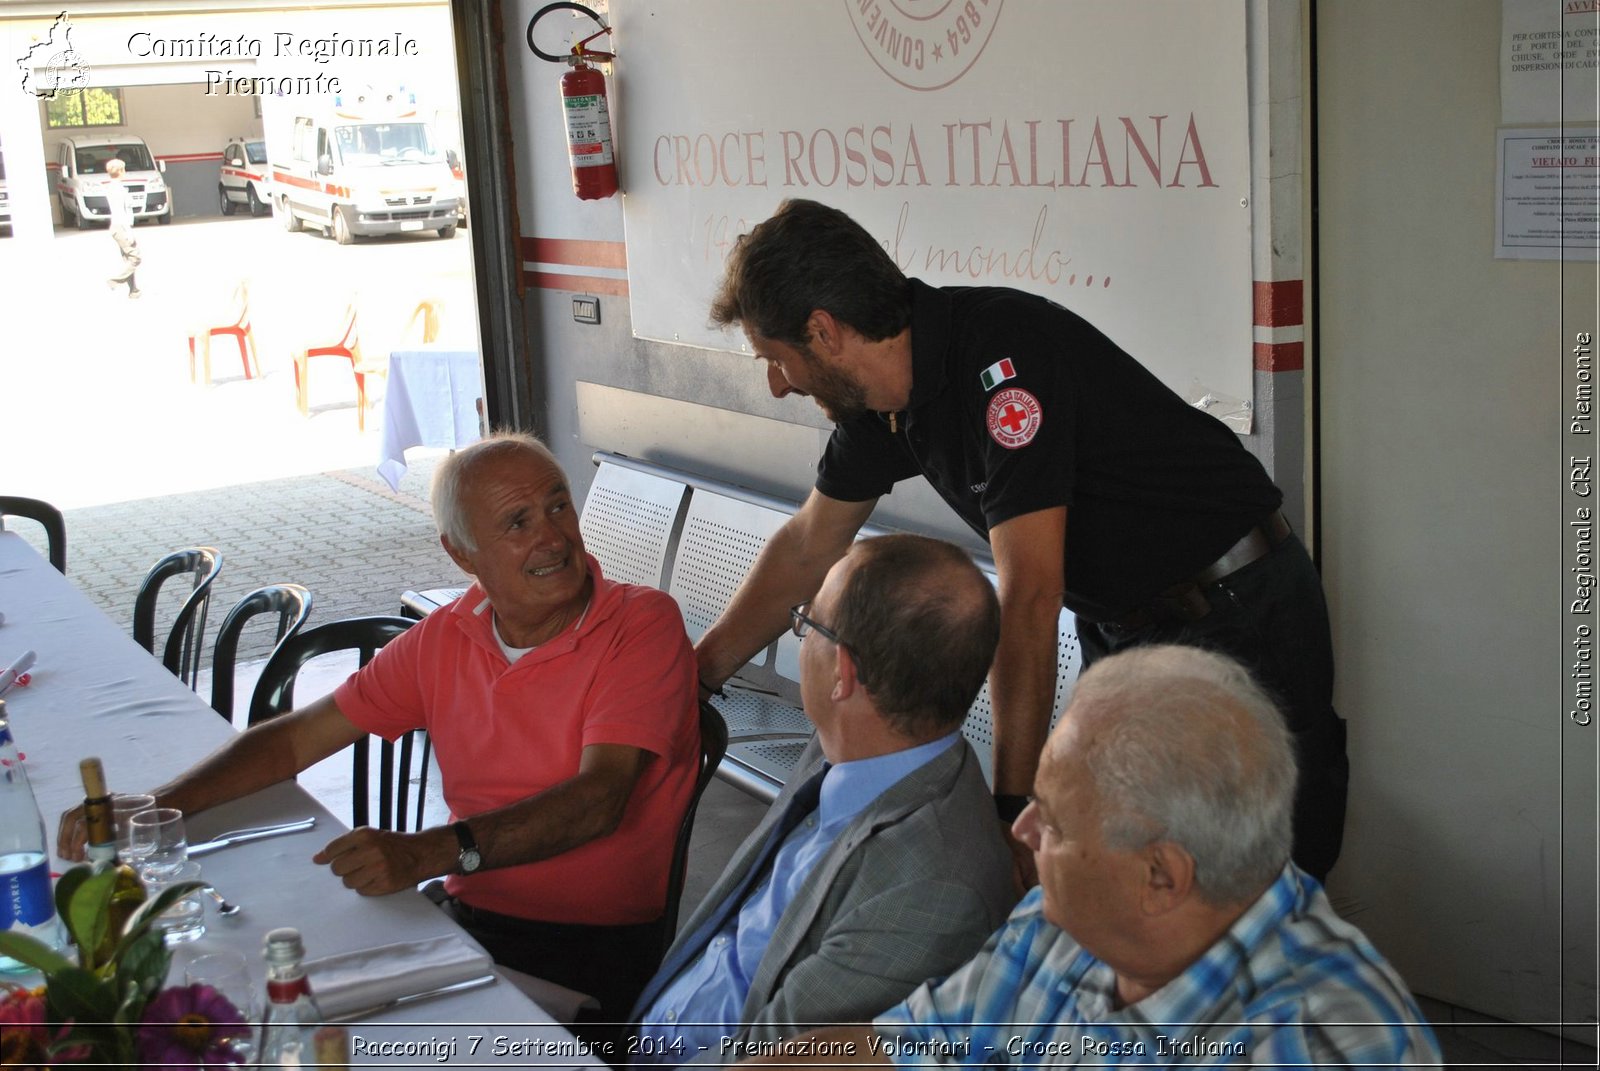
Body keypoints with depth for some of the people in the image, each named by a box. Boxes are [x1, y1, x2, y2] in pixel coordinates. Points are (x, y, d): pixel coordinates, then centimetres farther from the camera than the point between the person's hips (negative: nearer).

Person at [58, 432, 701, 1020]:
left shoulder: (642, 626, -9)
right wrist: (151, 807, -1)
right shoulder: (446, 639, 8)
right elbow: (298, 737, 13)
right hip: (467, 924, 5)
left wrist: (426, 853, -33)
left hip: (599, 947, -5)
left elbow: (599, 799, -21)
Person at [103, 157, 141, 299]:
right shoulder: (119, 189, -18)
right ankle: (114, 281, -8)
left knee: (128, 259, 13)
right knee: (135, 258, -5)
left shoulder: (110, 188, 11)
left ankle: (133, 290, 15)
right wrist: (129, 233, -21)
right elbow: (121, 213, -22)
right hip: (122, 228, -10)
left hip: (117, 227, 10)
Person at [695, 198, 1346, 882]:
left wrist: (1012, 806, -29)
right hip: (1119, 622, 8)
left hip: (1240, 614, -8)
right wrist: (698, 674, 18)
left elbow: (1028, 600, -31)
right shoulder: (878, 398, -2)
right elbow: (807, 546, 14)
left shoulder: (1002, 357, -29)